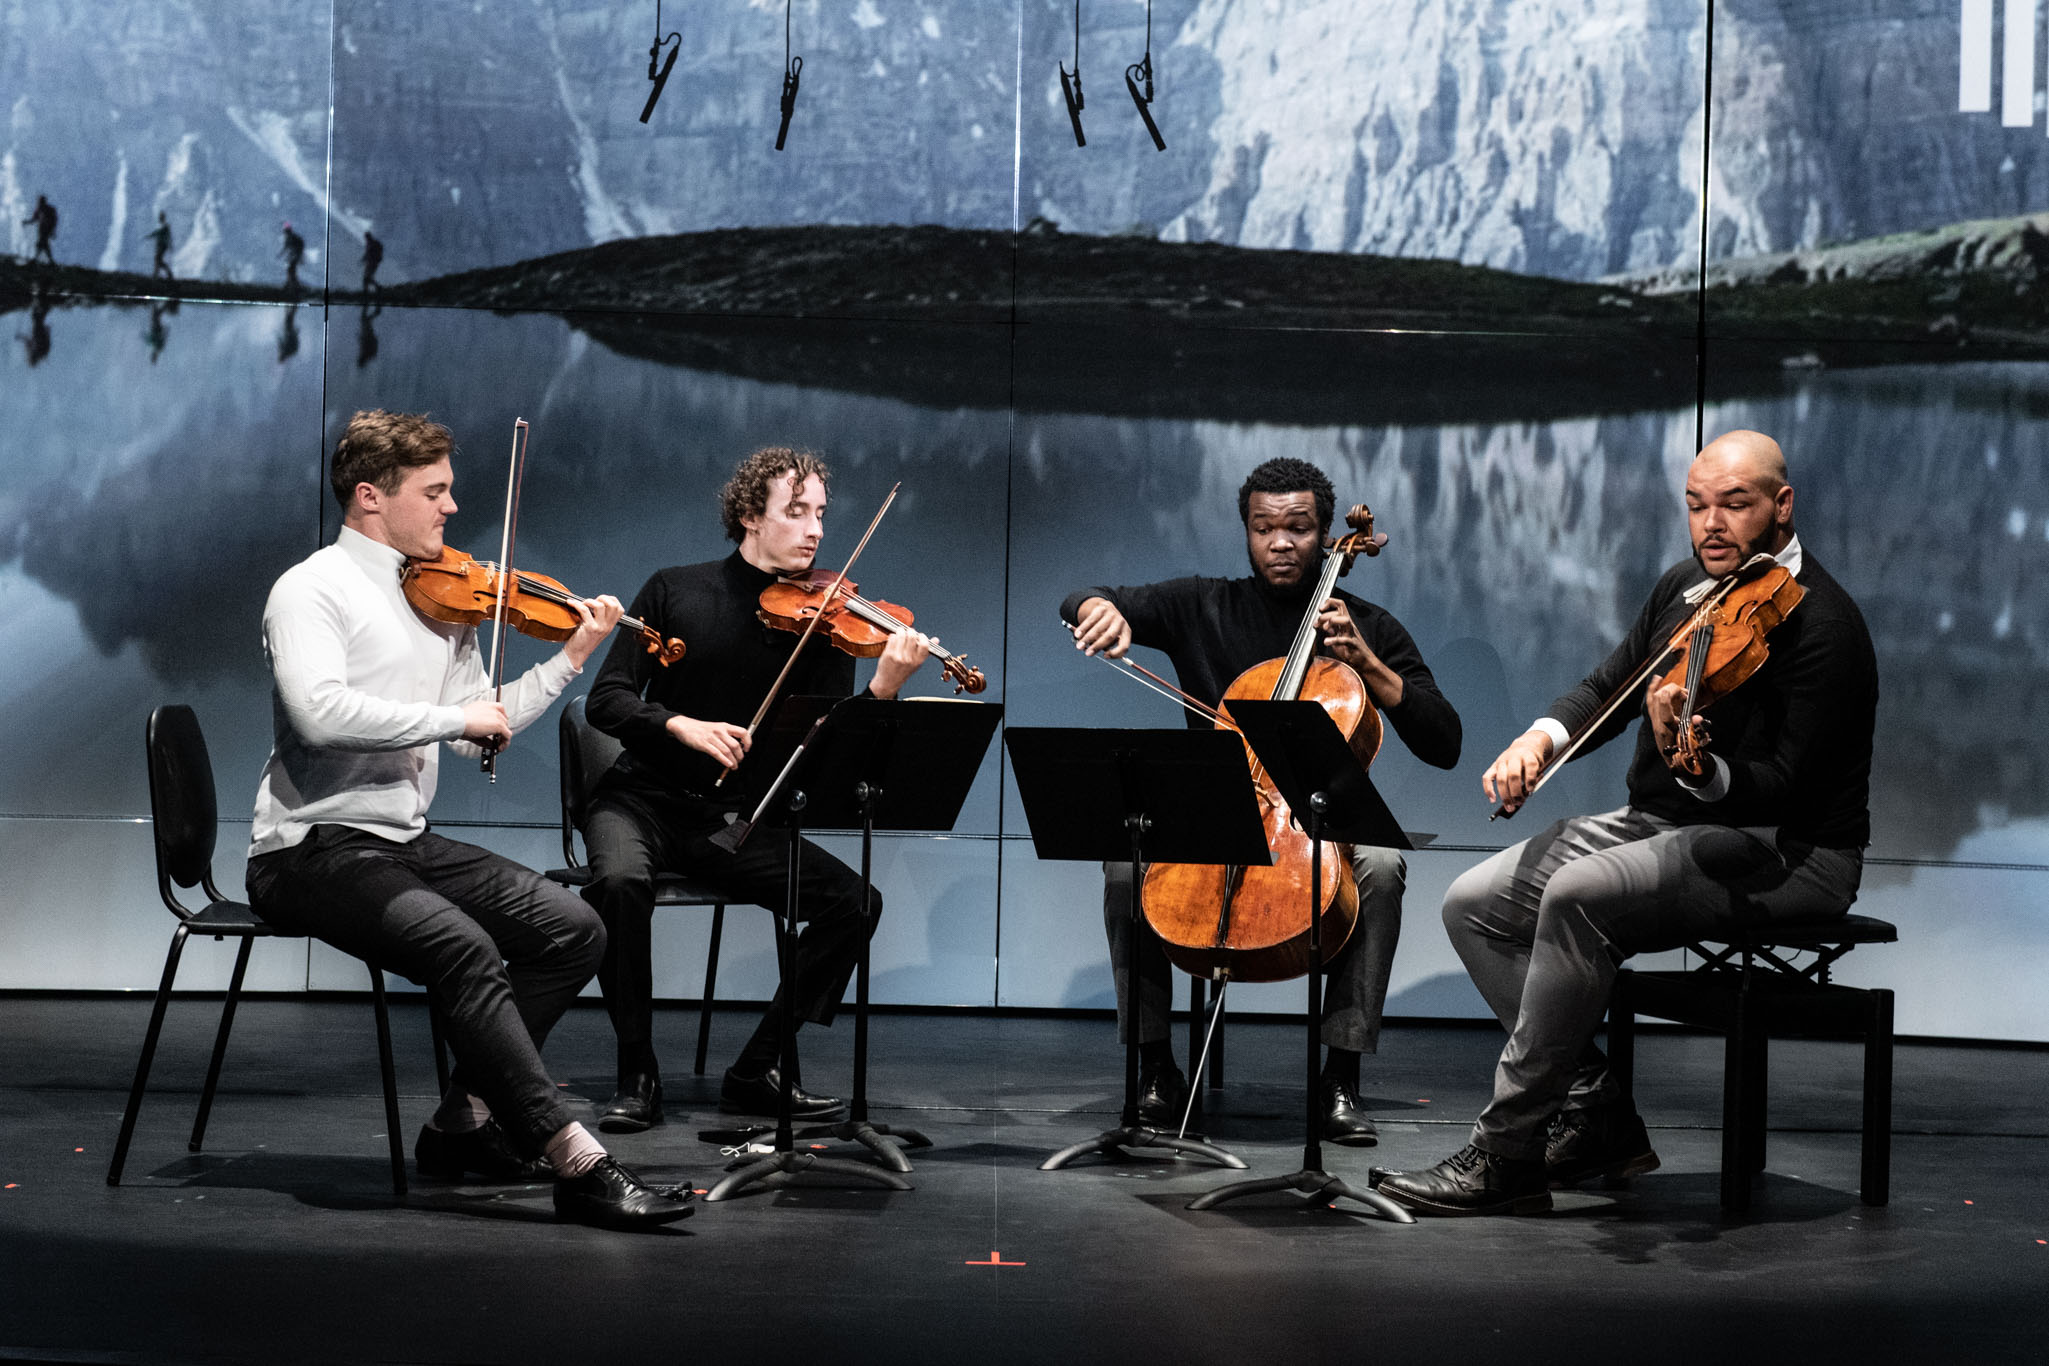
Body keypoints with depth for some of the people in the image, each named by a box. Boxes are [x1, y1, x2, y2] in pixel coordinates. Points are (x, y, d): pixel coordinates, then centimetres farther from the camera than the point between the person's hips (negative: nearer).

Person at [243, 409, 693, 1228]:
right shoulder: (312, 590, -8)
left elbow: (482, 730, 12)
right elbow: (320, 713, -27)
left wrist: (571, 658, 5)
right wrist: (453, 716, -22)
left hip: (404, 841, 8)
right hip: (312, 850, -8)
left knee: (572, 929, -6)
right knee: (463, 948, -31)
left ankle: (466, 1121, 1)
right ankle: (577, 1162, -32)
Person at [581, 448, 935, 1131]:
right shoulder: (676, 591, 0)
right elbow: (605, 701, -6)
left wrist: (883, 689, -28)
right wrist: (684, 726, -25)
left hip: (737, 819, 2)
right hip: (645, 798, -2)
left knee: (855, 900, -19)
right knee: (620, 880, -35)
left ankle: (762, 1069, -5)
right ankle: (637, 1073, -18)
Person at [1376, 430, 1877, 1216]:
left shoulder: (1819, 623, -16)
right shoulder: (1686, 586, 9)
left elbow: (1783, 789, -24)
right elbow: (1608, 687, 16)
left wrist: (1699, 768, -44)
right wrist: (1541, 737, -5)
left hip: (1785, 853, -9)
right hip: (1659, 823, 9)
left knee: (1579, 896, -33)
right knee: (1473, 906, -4)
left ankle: (1508, 1152, -25)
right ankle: (1596, 1115, -2)